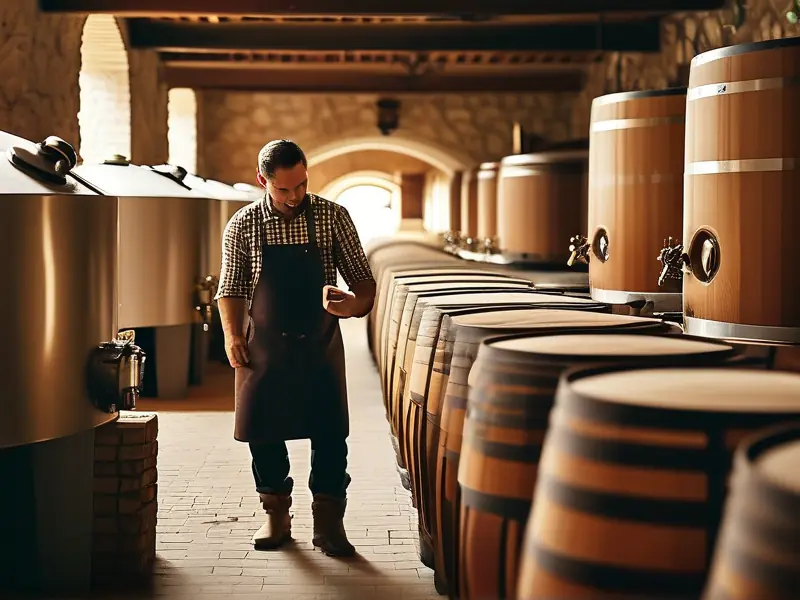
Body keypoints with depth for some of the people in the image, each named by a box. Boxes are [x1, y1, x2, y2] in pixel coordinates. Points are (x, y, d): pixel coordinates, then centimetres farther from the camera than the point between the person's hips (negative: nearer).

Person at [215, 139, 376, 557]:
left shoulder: (333, 217, -3)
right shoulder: (243, 226, -1)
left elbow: (362, 279, 0)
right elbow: (231, 287, 7)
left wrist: (355, 303, -22)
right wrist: (232, 334, -7)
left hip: (320, 345, -1)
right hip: (264, 347, 1)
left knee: (329, 433, -2)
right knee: (263, 431, 6)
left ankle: (328, 522, 9)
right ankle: (276, 515, 23)